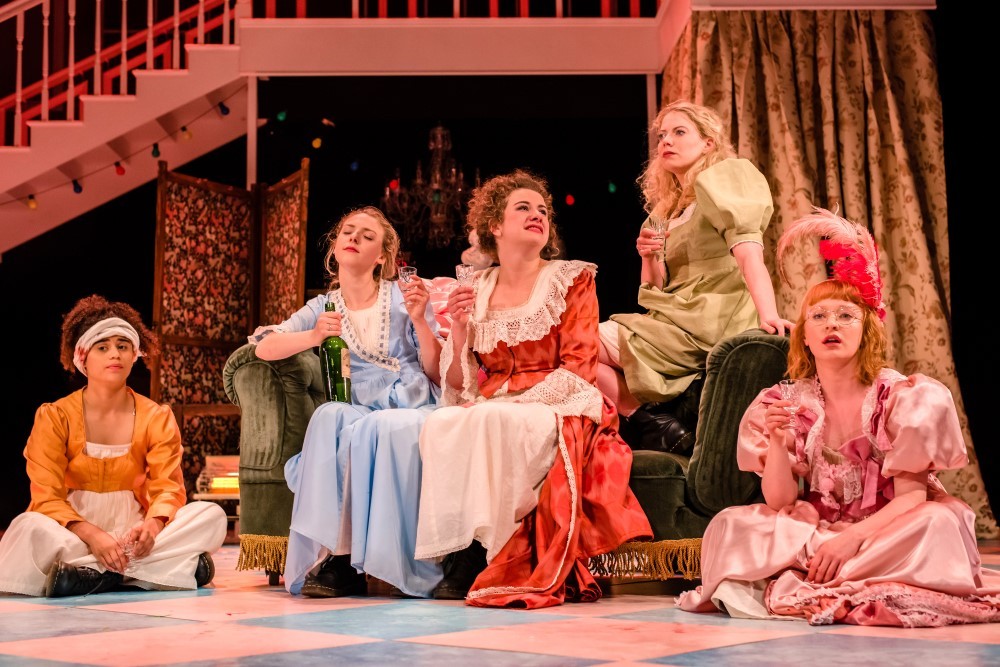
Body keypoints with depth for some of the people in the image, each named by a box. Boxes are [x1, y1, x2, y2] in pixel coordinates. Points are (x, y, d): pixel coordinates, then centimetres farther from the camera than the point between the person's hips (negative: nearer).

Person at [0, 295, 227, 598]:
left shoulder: (157, 417, 3)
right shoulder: (55, 416, -3)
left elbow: (168, 487, -2)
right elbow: (47, 497, -10)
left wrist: (152, 525, -27)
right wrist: (92, 535, -29)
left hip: (130, 531, 3)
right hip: (73, 534, -3)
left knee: (211, 515, -20)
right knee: (30, 528, -35)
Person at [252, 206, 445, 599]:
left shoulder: (403, 297, 9)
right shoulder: (323, 308, 15)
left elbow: (439, 375, 4)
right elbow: (264, 347, 2)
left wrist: (419, 320, -10)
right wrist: (313, 337, -15)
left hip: (412, 409, -2)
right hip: (359, 411, 2)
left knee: (377, 429, -36)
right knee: (331, 417, -33)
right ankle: (335, 556, -32)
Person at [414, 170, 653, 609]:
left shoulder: (572, 281, 4)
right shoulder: (476, 293, 12)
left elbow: (576, 371, -6)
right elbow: (461, 389, 10)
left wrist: (504, 397, -16)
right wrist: (459, 331, -8)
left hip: (559, 416, -3)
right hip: (489, 414, 3)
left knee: (490, 420, -35)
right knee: (441, 424, -30)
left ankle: (481, 555, -25)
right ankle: (457, 557, -24)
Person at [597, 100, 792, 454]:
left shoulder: (721, 179, -1)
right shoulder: (667, 207, 22)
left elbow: (748, 252, -17)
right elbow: (656, 292, 18)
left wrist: (769, 315, -31)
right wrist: (649, 257, -2)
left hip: (710, 320, -8)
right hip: (678, 316, 9)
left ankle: (656, 425, -5)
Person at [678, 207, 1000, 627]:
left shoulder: (905, 397, -7)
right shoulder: (786, 405, 0)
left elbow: (912, 497, -12)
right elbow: (779, 503, -6)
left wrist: (853, 538, -27)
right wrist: (776, 442, -24)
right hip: (815, 529, 1)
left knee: (941, 522, -33)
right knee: (731, 524, -17)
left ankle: (788, 588, -29)